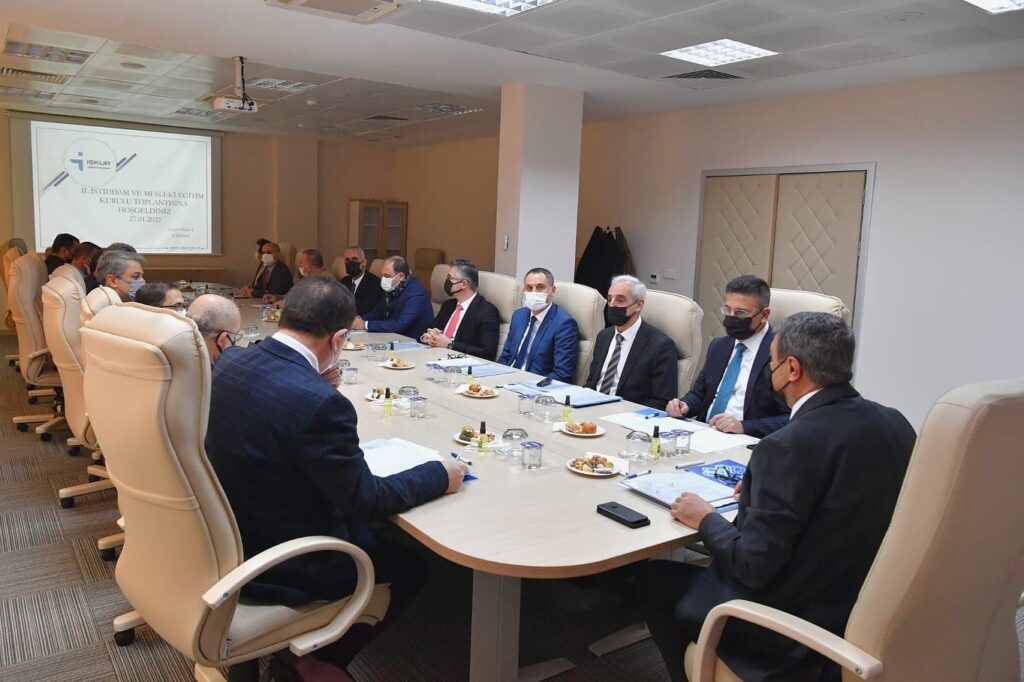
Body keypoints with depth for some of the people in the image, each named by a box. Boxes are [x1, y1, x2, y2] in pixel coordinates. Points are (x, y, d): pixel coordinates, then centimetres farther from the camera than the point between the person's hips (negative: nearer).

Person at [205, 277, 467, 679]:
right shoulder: (320, 402, -31)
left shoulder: (228, 363, -7)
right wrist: (440, 474, -9)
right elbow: (364, 499, -21)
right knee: (410, 568, 13)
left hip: (227, 537, 8)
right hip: (278, 564, -8)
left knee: (374, 534, 27)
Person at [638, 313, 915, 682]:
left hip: (798, 630, -8)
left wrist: (706, 519, -6)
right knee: (705, 565, 24)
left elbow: (754, 566, -23)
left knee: (653, 578, 10)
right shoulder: (896, 424, -4)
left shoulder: (790, 445, -27)